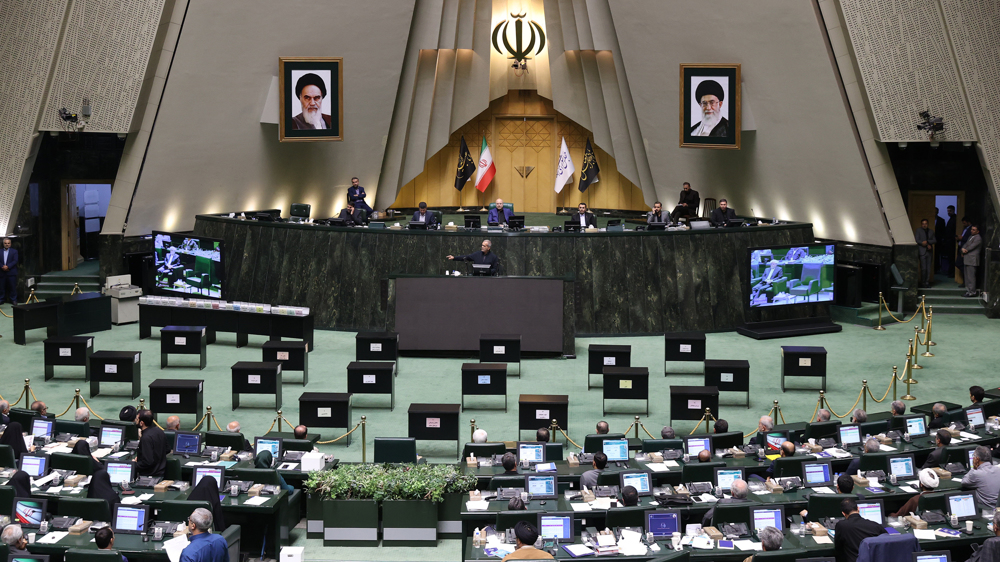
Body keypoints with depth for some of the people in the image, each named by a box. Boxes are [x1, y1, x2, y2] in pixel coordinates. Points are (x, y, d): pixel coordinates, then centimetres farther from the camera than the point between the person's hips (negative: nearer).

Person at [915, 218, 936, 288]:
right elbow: (917, 240, -4)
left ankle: (927, 282, 6)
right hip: (922, 252, -4)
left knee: (929, 268, 1)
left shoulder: (931, 231, 18)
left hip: (929, 252, 4)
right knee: (923, 268, -10)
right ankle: (923, 283, -3)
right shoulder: (918, 231, 7)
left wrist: (927, 241, -9)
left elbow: (935, 240, 9)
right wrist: (927, 245, -12)